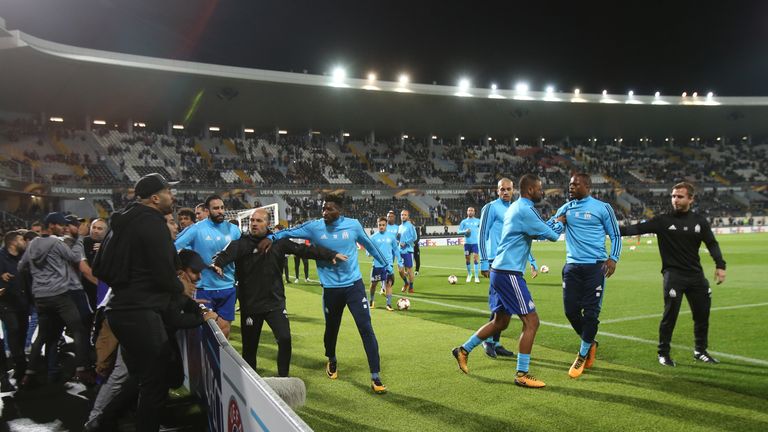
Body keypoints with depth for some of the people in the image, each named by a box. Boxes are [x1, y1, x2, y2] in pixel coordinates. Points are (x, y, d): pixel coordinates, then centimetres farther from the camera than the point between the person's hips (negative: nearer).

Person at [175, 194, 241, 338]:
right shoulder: (196, 229, -8)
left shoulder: (233, 229, 2)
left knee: (224, 329, 7)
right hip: (204, 288, -2)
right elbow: (175, 247, -6)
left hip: (228, 287, 3)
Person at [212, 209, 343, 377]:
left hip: (275, 303, 1)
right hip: (250, 305, -1)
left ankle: (283, 378, 10)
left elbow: (304, 249, -1)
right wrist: (217, 264, -47)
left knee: (285, 339, -10)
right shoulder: (241, 243, -6)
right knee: (249, 346, 10)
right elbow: (226, 254, -23)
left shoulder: (278, 242, 0)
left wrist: (331, 255, -5)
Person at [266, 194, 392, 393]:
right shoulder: (314, 227, -5)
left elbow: (369, 244, 11)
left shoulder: (353, 225, -4)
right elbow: (289, 232, 1)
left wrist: (386, 265, 21)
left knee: (366, 328, -9)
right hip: (331, 288, 1)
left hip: (354, 285, -1)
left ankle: (375, 377, -3)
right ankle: (332, 361, 47)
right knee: (331, 329, 15)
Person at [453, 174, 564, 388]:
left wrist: (555, 221, 13)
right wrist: (560, 222, 10)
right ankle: (522, 374, 2)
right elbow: (551, 235, -9)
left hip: (500, 272, 10)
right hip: (509, 273, -10)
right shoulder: (525, 210, -14)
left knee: (500, 322, 19)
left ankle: (463, 350, 27)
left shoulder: (516, 207, 17)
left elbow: (539, 229, 25)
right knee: (531, 321, -4)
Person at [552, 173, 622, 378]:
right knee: (571, 310, 2)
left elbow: (615, 235, 5)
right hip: (572, 267, 4)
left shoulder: (602, 208, 0)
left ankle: (582, 356, 14)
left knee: (591, 312, -3)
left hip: (595, 267, -4)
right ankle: (590, 343, 28)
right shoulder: (566, 208, 10)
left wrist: (613, 258, -9)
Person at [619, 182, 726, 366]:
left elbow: (712, 243, 10)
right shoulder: (663, 221, -5)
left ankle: (700, 351, 30)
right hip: (673, 275, -4)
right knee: (670, 315, -8)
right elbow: (637, 228, -14)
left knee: (702, 314, 10)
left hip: (696, 275, 4)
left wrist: (720, 265, -3)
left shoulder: (699, 221, 5)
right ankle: (663, 353, 8)